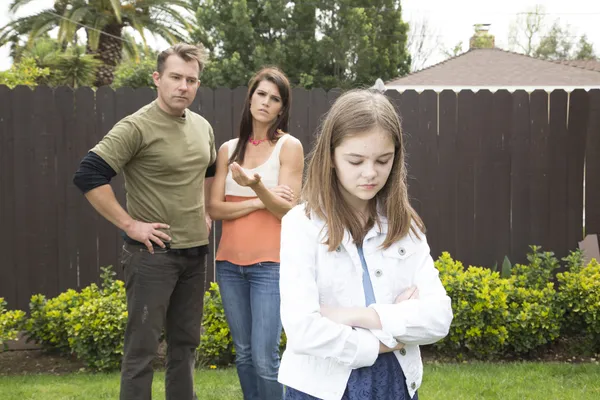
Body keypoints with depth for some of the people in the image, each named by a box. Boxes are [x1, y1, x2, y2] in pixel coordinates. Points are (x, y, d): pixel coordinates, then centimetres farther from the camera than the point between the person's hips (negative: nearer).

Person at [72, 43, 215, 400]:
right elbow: (88, 176, -20)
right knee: (143, 346, -1)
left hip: (195, 251, 7)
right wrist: (129, 224, -18)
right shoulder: (138, 127, -15)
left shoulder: (202, 127, 7)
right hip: (153, 252, -7)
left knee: (186, 342, 15)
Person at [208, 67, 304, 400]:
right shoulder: (229, 149, 9)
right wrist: (259, 201, -11)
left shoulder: (289, 147, -2)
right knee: (243, 355, 10)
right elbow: (215, 208, 2)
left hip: (270, 265, -4)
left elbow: (287, 210, -9)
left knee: (265, 359, -9)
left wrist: (256, 185, -27)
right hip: (230, 263, 4)